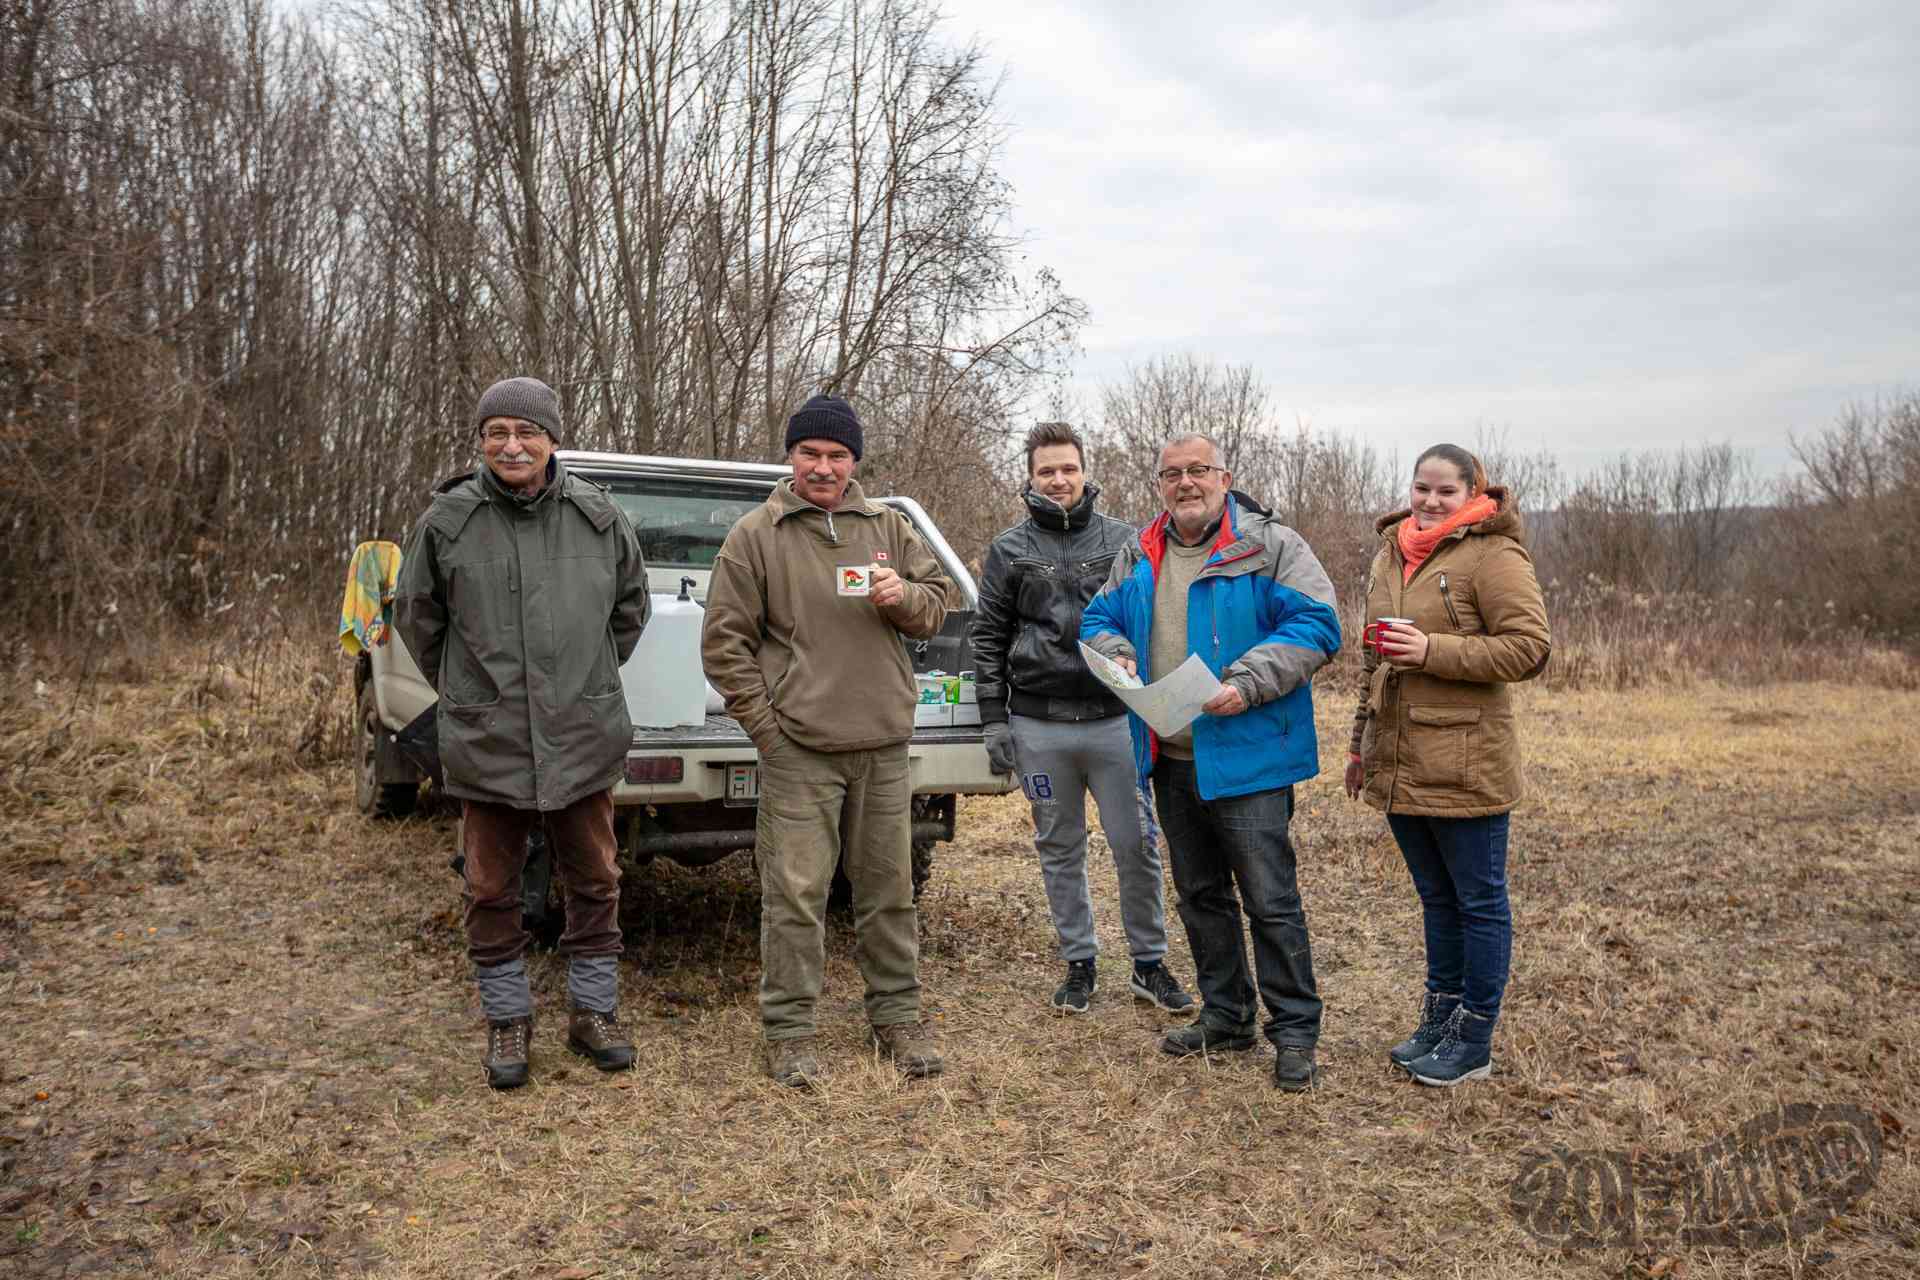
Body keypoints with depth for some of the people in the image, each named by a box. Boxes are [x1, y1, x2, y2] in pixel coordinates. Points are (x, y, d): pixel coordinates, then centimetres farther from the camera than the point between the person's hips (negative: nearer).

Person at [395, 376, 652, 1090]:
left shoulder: (597, 515, 0)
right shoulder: (448, 520, -3)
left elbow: (630, 604, 15)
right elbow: (415, 615, 10)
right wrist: (464, 689, 12)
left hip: (583, 737, 1)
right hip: (486, 743, 0)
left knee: (594, 883, 11)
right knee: (492, 891, 10)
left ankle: (593, 1011, 28)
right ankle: (507, 1018, 28)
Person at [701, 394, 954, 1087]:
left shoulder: (888, 527, 10)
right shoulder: (755, 535, 0)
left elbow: (940, 598, 14)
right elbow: (724, 641, -1)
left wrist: (904, 597, -10)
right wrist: (765, 725, -6)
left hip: (883, 745, 4)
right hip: (798, 750, -3)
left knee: (889, 888, 12)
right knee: (795, 893, 0)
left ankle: (897, 1017, 27)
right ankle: (788, 1030, 15)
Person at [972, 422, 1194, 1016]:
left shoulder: (1123, 540, 5)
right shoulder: (1010, 549, 5)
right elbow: (988, 638, 6)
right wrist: (994, 719, 0)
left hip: (1115, 721, 0)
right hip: (1039, 727, 1)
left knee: (1136, 846, 3)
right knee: (1059, 850, 11)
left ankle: (1149, 963, 20)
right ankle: (1079, 963, 25)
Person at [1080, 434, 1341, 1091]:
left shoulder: (1271, 545, -7)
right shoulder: (1137, 557, 11)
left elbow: (1316, 625, -14)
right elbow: (1098, 619, 18)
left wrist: (1246, 684, -23)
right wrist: (1116, 656, -5)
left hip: (1246, 759, -6)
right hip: (1170, 761, 7)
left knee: (1271, 901, -1)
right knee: (1200, 895, 17)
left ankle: (1294, 1031, 14)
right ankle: (1225, 1015, 33)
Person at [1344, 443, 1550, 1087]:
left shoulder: (1493, 553, -9)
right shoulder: (1390, 553, 14)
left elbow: (1529, 647, -15)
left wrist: (1432, 650, -21)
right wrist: (1361, 743, 22)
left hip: (1464, 763, -7)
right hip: (1399, 762, 7)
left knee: (1478, 900, 6)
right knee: (1436, 897, 17)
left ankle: (1474, 1040, 18)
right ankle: (1440, 1020, 30)